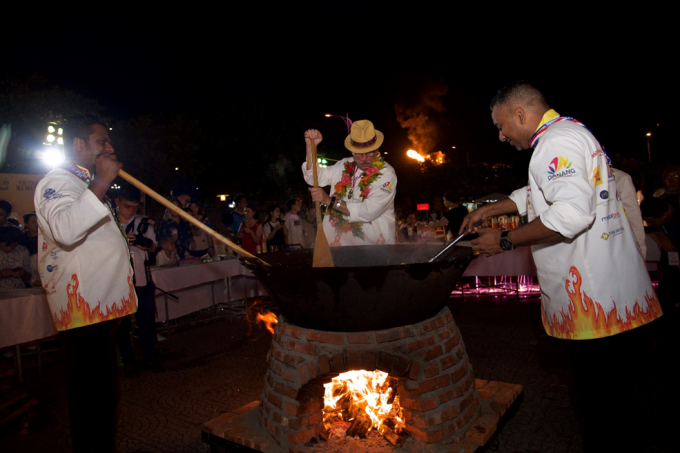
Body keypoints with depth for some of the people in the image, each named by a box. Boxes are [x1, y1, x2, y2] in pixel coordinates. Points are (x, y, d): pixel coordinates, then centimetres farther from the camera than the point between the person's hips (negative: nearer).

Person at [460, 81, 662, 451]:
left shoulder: (556, 142, -15)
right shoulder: (566, 134, 19)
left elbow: (572, 212, -29)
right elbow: (536, 194, 31)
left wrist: (505, 241, -20)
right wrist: (489, 209, 26)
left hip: (595, 297, -11)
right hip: (611, 295, 11)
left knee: (601, 410, 0)